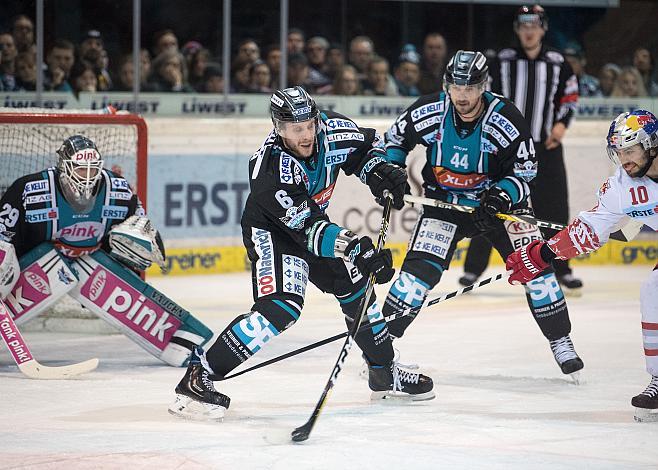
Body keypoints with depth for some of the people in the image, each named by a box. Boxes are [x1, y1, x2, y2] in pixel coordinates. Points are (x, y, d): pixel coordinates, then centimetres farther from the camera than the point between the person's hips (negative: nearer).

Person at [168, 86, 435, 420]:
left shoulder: (332, 129, -18)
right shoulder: (272, 169, -36)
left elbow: (368, 144, 4)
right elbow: (308, 229, -35)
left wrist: (381, 172, -15)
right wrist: (356, 248, -43)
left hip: (311, 220, 8)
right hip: (271, 230, -8)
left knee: (356, 286, 14)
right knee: (281, 308, -27)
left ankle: (385, 376, 34)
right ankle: (199, 376, -28)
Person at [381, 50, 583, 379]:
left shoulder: (507, 120, -21)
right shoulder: (428, 111, -16)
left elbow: (524, 172, -12)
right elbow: (395, 139, 3)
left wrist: (501, 197, -29)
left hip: (499, 197, 0)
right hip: (444, 201, 0)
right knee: (421, 268, -16)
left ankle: (560, 342, 6)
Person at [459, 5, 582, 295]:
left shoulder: (557, 62, 5)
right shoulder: (503, 61, 0)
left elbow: (570, 94, 15)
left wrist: (561, 123, 0)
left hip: (546, 146, 2)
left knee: (554, 208, 3)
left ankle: (561, 270, 15)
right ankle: (473, 268, 1)